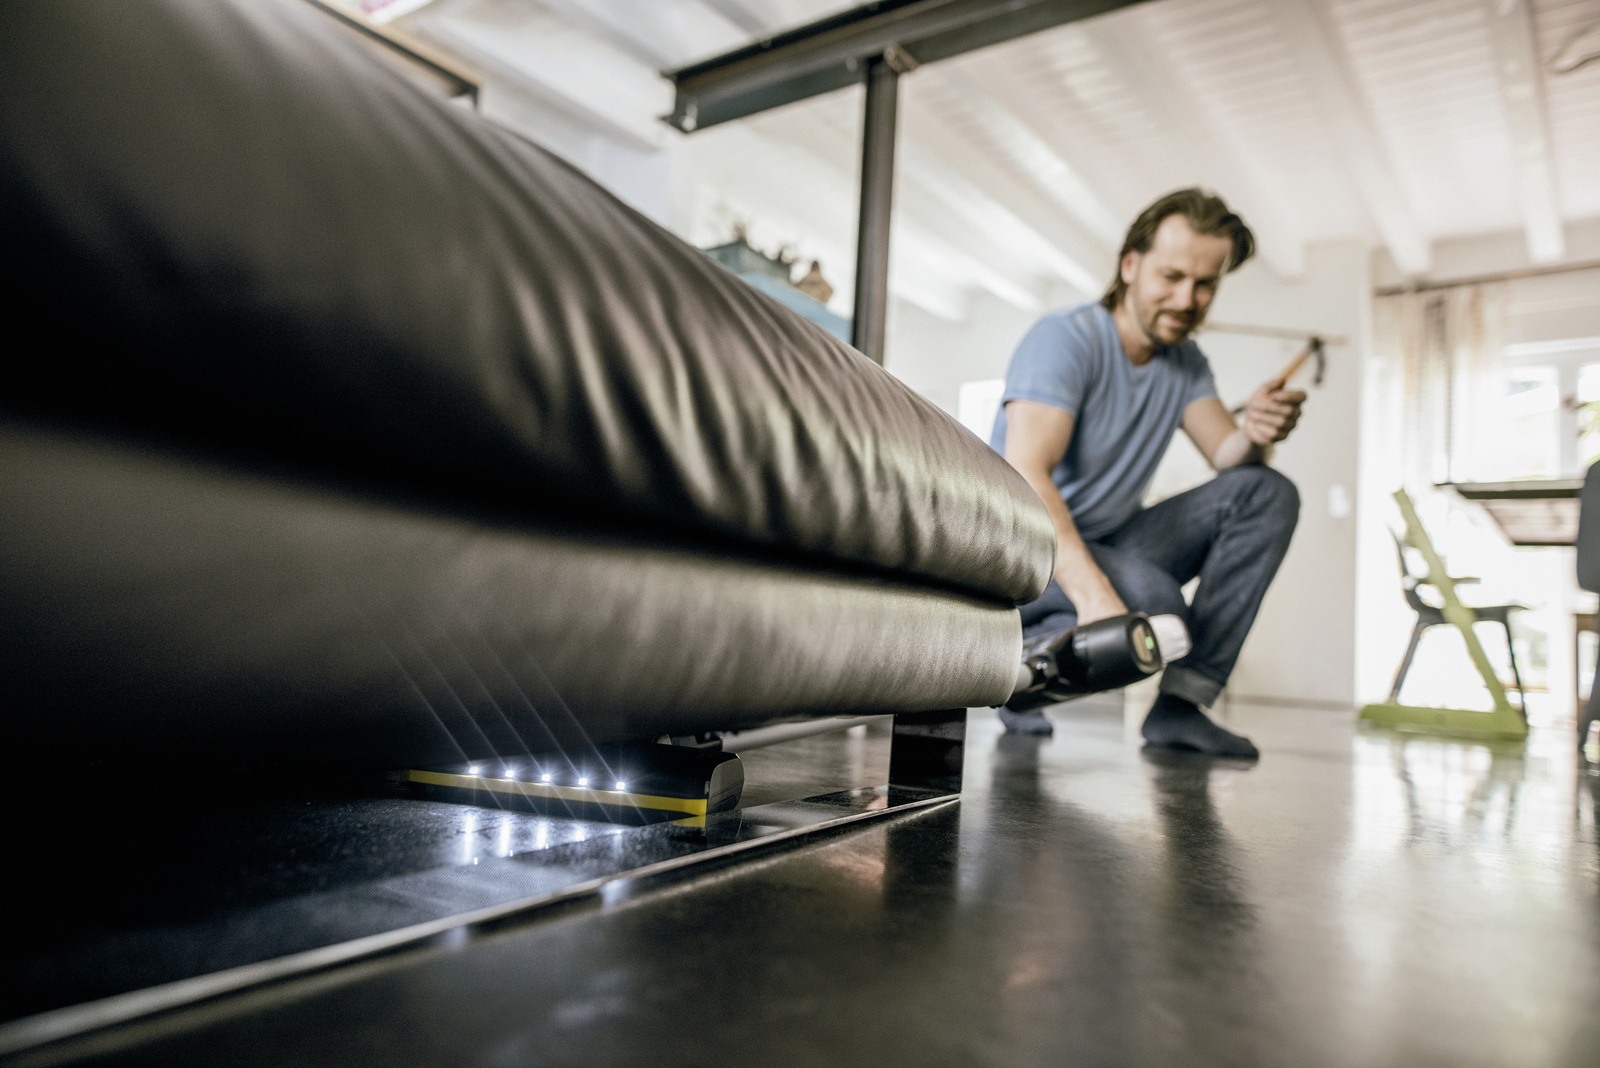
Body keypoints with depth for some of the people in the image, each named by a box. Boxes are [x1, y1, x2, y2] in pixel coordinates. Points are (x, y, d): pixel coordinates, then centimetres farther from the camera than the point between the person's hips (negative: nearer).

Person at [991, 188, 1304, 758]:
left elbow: (1228, 457, -4)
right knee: (1150, 599, -35)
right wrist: (1093, 593, -44)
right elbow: (1023, 478, -31)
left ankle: (1179, 700, -13)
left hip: (1105, 542, 8)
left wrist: (1256, 434, -30)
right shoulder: (1065, 339, -17)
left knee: (1269, 493, -7)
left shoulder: (1186, 362, 8)